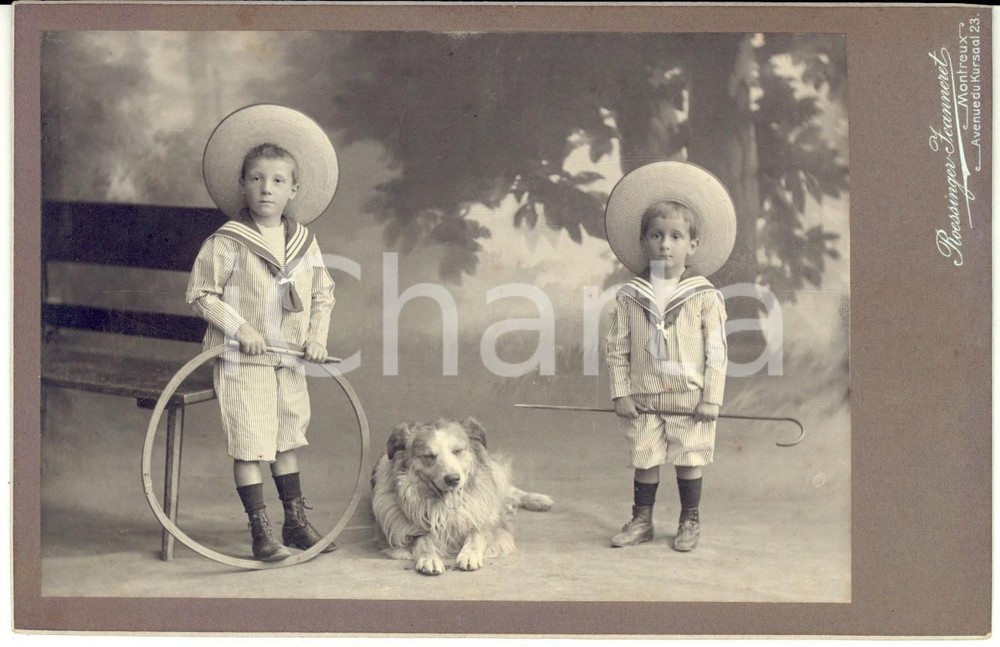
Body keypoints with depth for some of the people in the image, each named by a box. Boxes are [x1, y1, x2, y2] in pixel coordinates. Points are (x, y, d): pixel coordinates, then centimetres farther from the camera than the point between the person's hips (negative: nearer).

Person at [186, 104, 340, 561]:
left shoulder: (304, 240, 4)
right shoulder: (227, 242, -10)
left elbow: (323, 292, 12)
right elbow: (200, 293, -8)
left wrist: (317, 335, -1)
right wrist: (240, 327, -17)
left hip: (290, 360, 5)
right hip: (242, 362, -5)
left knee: (286, 440, 16)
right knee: (249, 445, -3)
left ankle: (296, 523, 27)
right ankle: (261, 533, 6)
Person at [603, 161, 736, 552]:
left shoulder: (704, 297, -4)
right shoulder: (629, 297, 0)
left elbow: (716, 351, -3)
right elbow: (616, 348, 3)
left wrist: (711, 398, -6)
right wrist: (621, 393, -2)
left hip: (690, 399, -1)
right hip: (644, 401, 1)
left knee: (689, 461, 8)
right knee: (644, 460, 9)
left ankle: (689, 523, 23)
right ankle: (641, 521, 23)